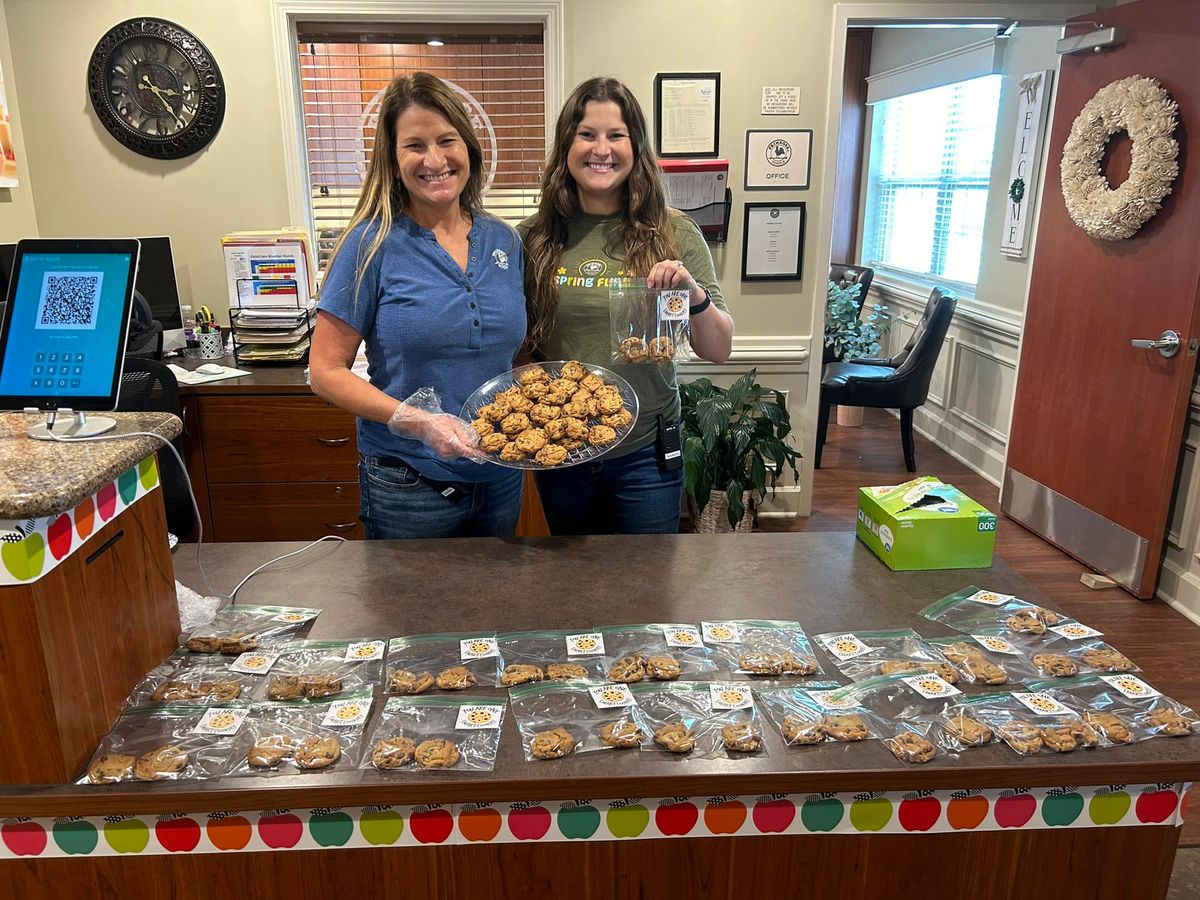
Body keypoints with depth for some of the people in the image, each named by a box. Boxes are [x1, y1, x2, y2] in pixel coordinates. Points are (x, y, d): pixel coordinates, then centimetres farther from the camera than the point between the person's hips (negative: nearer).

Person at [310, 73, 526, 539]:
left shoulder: (504, 241, 2)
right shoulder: (373, 245, -10)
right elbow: (326, 372, -10)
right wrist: (419, 422, -23)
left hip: (500, 477, 4)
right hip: (408, 484, -4)